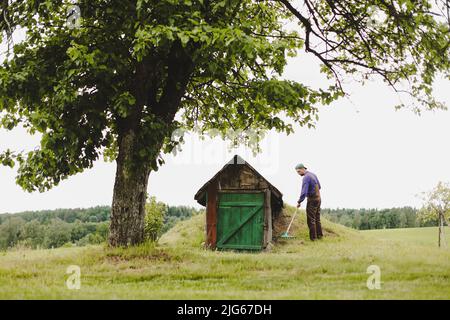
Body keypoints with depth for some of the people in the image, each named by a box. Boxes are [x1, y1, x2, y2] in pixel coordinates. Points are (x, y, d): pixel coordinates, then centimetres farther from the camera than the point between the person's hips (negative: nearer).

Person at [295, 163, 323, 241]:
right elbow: (319, 187, 21)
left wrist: (299, 202, -16)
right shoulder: (313, 174, 11)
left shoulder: (306, 177, -18)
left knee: (311, 220, -3)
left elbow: (304, 192, -23)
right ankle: (319, 235, 19)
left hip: (312, 200, -9)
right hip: (318, 199, 9)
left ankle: (313, 237, -1)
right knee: (317, 219, 15)